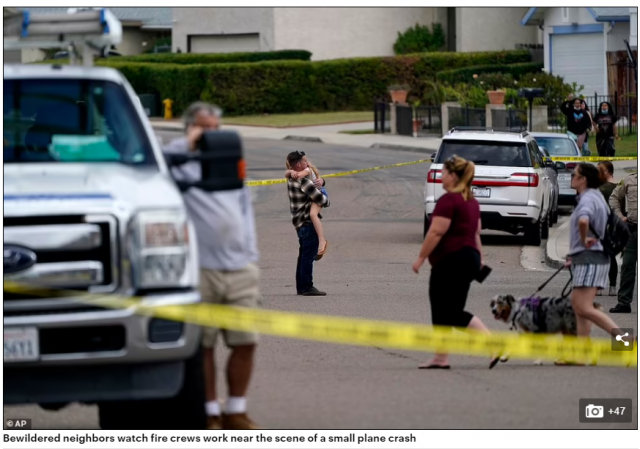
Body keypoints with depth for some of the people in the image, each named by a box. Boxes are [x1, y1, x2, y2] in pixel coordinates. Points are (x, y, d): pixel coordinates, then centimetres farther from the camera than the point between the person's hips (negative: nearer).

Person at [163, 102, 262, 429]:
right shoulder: (182, 167, 2)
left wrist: (251, 256, 15)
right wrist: (189, 143, -11)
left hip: (241, 270, 5)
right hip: (201, 270, -5)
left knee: (245, 342, 2)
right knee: (202, 346, -1)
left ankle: (236, 412, 12)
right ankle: (210, 413, 6)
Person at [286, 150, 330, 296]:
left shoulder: (292, 179, 14)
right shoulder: (303, 181, -17)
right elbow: (320, 199, -19)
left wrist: (320, 180, 1)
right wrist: (326, 200, 4)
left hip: (300, 222, 10)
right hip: (308, 221, -10)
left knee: (304, 254, 16)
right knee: (309, 255, -9)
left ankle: (301, 286, 19)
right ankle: (307, 287, -11)